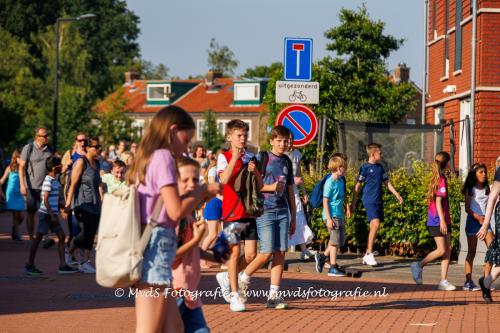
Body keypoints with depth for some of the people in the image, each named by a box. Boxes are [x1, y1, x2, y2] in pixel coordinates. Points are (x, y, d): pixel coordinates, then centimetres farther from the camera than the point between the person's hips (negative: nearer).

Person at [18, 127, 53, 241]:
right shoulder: (28, 148, -5)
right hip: (32, 187, -3)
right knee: (31, 213, 7)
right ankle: (31, 237, 15)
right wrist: (22, 184, -15)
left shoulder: (49, 149, 7)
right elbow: (22, 167, -7)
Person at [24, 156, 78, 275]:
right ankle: (29, 265, 5)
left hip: (52, 213, 9)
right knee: (38, 237, -2)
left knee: (61, 236, 5)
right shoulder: (48, 181, -15)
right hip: (46, 213, -9)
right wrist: (52, 215, -20)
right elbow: (45, 200, -19)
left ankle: (63, 265, 5)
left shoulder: (54, 180, 13)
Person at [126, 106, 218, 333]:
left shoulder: (146, 159, 19)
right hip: (156, 245, -9)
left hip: (144, 245, 9)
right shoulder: (163, 156, -8)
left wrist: (197, 197, 14)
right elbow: (176, 211, -15)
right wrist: (203, 191, 0)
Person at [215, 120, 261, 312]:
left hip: (250, 210, 4)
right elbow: (224, 179, -19)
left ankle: (226, 277, 25)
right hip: (232, 211, -4)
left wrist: (255, 171, -8)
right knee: (235, 253, -3)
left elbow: (261, 184, 11)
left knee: (251, 254, 0)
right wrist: (235, 157, -22)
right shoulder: (224, 157, -1)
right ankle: (235, 295, 6)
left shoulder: (251, 158, 11)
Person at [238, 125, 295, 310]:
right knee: (266, 253, -10)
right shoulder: (262, 158, -1)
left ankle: (274, 295, 2)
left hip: (283, 212, 5)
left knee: (280, 253, -1)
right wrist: (270, 187, -14)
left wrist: (293, 217, 16)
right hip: (265, 210, -5)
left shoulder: (287, 162, 14)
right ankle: (243, 280, 14)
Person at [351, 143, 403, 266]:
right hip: (369, 201, -7)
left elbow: (386, 182, 19)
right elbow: (358, 186, -4)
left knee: (373, 228, 10)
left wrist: (397, 195, 11)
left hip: (378, 201, 7)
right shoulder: (365, 167, -6)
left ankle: (367, 254, 20)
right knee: (375, 224, -20)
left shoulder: (380, 167, 13)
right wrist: (353, 203, -3)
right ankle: (369, 254, -16)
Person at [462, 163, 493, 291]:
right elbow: (467, 208, -6)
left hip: (485, 221, 5)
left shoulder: (487, 189, 11)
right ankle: (468, 282, 0)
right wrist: (477, 217, -21)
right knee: (472, 252, -3)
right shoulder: (470, 190, -2)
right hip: (473, 221, -5)